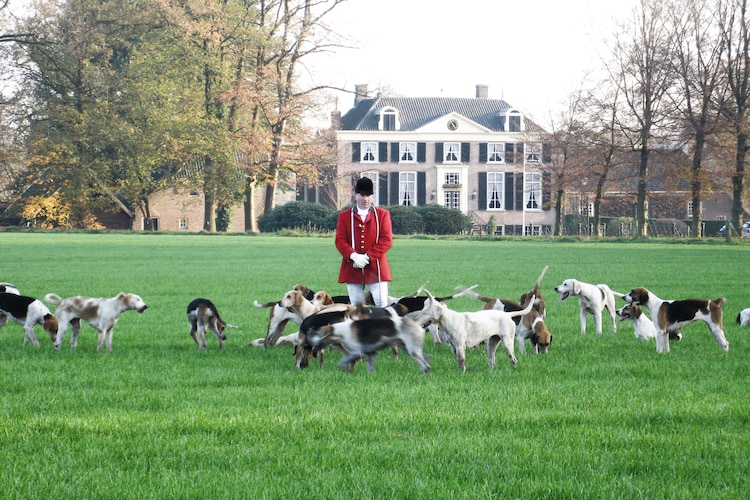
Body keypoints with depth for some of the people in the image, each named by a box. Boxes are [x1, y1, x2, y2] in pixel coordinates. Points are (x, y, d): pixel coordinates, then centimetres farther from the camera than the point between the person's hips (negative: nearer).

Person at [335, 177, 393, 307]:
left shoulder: (383, 214, 5)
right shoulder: (344, 216, 8)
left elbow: (387, 240, -3)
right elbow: (340, 240, 1)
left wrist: (368, 256, -14)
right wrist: (353, 255, -17)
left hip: (375, 268, -1)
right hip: (352, 269, 1)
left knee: (382, 305, -7)